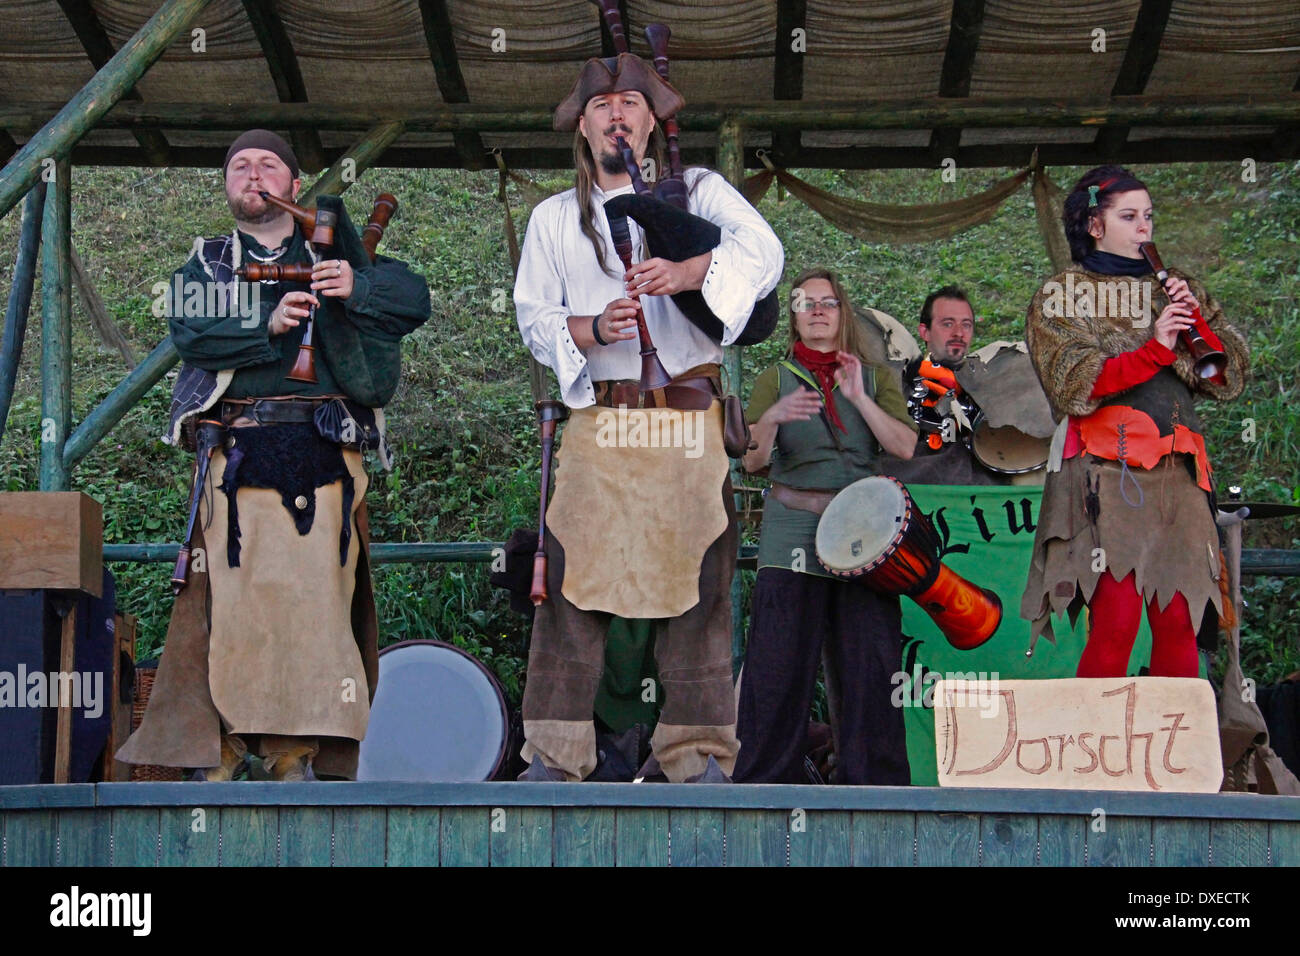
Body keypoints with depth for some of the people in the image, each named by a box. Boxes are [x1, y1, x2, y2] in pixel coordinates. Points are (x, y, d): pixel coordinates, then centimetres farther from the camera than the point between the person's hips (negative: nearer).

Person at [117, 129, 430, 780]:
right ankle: (220, 751, -2)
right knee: (232, 596, -7)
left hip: (324, 451, 0)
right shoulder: (206, 261, 20)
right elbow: (186, 328, -1)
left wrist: (356, 287, -10)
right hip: (237, 452, 0)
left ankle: (297, 752, -3)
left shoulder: (333, 252, 20)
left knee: (315, 592, -7)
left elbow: (415, 298, 9)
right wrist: (266, 325, -15)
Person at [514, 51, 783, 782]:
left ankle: (698, 750, 4)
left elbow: (763, 252, -7)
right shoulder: (554, 219, 18)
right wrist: (594, 330, -10)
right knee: (576, 581, -4)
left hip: (691, 424, -1)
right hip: (596, 425, 1)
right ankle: (557, 750, 2)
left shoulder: (698, 191, 11)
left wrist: (687, 272, -27)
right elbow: (534, 317, 11)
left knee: (698, 582, -2)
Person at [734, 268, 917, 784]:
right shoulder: (776, 379, 13)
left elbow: (906, 447, 2)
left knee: (872, 660, -6)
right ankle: (766, 779, 0)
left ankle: (875, 778, 1)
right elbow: (752, 460, 1)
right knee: (779, 664, -7)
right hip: (793, 532, -1)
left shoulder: (874, 378, 16)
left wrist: (859, 398, -7)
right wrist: (771, 419, -19)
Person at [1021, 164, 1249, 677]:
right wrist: (1155, 348, -13)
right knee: (1115, 625, -13)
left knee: (1179, 624, -1)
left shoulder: (1174, 290, 19)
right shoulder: (1060, 297, 8)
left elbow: (1229, 380, 13)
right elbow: (1074, 388, -7)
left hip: (1178, 478, 4)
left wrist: (1199, 314, -2)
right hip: (1108, 476, -4)